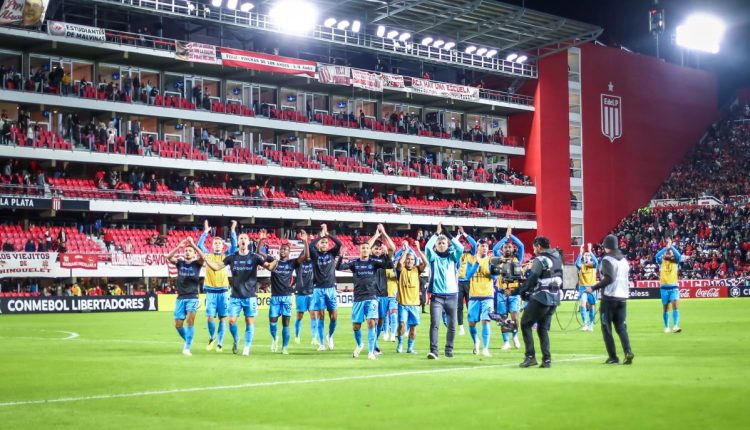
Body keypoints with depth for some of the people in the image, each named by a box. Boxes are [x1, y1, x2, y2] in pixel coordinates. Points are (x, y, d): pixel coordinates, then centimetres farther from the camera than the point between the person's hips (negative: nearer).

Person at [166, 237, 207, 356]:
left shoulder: (197, 263, 1)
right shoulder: (180, 262, 6)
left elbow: (203, 257, -21)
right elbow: (169, 257, -12)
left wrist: (193, 244, -28)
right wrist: (179, 246, -25)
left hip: (192, 298, -3)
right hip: (180, 298, 3)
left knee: (190, 321, -19)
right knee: (178, 325, 4)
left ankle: (187, 347, -14)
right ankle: (188, 341, 29)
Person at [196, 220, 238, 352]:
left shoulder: (226, 256, 8)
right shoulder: (208, 255, 10)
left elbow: (234, 246, -4)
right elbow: (199, 245, -2)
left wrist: (233, 230, -11)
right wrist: (205, 232, -8)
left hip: (223, 291, 0)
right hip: (211, 291, 0)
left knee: (222, 318, 0)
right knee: (210, 317, -6)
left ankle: (219, 343, 9)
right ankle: (212, 337, 19)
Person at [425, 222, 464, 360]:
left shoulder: (453, 256, 9)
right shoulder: (433, 257, 5)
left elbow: (460, 248, -10)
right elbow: (427, 247, -14)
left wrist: (448, 233, -10)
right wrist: (437, 232, -13)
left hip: (452, 295, 2)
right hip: (436, 295, -2)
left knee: (452, 325, 8)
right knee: (434, 323, -14)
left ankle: (449, 349, 22)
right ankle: (433, 351, -17)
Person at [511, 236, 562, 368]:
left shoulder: (540, 260, -10)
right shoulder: (558, 258, 13)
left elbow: (531, 279, -16)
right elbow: (560, 279, 14)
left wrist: (519, 291, -8)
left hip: (541, 298, -7)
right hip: (555, 299, 8)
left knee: (525, 324, 5)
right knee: (543, 328, 14)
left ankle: (530, 356, -4)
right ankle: (547, 359, 5)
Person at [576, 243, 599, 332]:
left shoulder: (593, 265, 3)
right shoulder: (581, 265, 2)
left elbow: (596, 262, -21)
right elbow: (577, 263, -22)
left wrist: (590, 251, -28)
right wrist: (581, 252, -29)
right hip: (583, 287, -1)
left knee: (592, 306, 6)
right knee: (582, 303, -21)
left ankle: (590, 324, 20)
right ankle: (584, 323, -18)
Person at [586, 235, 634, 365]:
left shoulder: (607, 259, -9)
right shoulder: (624, 259, 13)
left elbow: (609, 278, -19)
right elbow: (627, 277, 16)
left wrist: (593, 288, -14)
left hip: (609, 297, -6)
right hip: (623, 297, 6)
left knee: (606, 328, 4)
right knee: (621, 327, 9)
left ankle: (613, 357, 0)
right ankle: (628, 352, -12)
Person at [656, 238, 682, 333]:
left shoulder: (675, 261, 5)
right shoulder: (662, 262, 4)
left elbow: (678, 255, -15)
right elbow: (657, 256, -16)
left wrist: (671, 246, -14)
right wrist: (666, 248, -21)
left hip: (674, 287, -1)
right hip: (664, 287, 1)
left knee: (675, 305, -16)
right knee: (666, 308, 8)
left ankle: (675, 326, -22)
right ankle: (666, 327, 18)